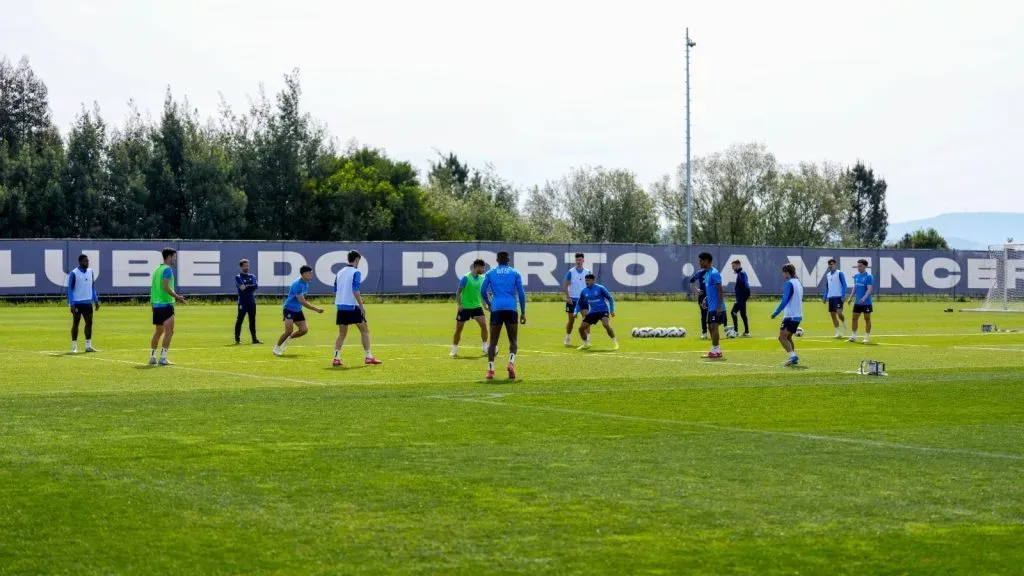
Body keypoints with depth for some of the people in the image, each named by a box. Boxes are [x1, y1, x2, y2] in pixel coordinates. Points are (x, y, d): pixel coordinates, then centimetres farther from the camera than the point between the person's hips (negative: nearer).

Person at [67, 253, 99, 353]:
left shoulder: (90, 272, 9)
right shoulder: (74, 273, -8)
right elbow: (70, 289, -8)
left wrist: (96, 301, 11)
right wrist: (72, 304, -14)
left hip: (88, 302, 5)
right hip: (77, 303, -5)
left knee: (89, 323, 4)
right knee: (75, 323, 0)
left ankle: (88, 346, 10)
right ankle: (74, 347, 4)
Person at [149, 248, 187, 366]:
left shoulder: (157, 269, 16)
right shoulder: (167, 269, -10)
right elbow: (165, 287, -20)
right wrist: (177, 297, -16)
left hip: (156, 303, 9)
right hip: (165, 304, -9)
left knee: (158, 332, 17)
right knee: (169, 331, -8)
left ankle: (152, 357, 19)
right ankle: (163, 358, -12)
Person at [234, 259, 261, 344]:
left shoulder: (252, 276, 14)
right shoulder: (238, 277, -1)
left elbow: (255, 286, -2)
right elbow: (242, 287, -17)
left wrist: (246, 286, -10)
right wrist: (250, 287, -4)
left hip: (252, 302, 5)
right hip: (243, 302, -5)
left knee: (252, 321, 7)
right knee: (239, 320, -6)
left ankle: (254, 339, 11)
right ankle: (237, 339, -1)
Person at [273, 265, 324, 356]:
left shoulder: (306, 283, 4)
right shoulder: (297, 284, -24)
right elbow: (302, 302, -27)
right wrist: (316, 309, -26)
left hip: (298, 310, 8)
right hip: (290, 309, -8)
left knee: (304, 330, -2)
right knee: (289, 331, -13)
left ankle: (287, 339, 20)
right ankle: (277, 347, 7)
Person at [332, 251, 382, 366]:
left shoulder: (340, 272, 12)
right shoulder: (356, 272, -9)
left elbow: (335, 291, 16)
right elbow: (355, 291, -18)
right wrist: (362, 306, -16)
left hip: (341, 306, 6)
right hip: (353, 307, -6)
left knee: (342, 334, 10)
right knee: (365, 330, 5)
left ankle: (336, 358, 0)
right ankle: (368, 357, 1)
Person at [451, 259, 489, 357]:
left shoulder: (481, 278, 4)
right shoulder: (466, 278, -13)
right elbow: (458, 292, -9)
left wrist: (484, 303, 12)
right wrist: (459, 304, -17)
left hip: (477, 306, 4)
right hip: (465, 307, -4)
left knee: (483, 324, -11)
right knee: (459, 328, 3)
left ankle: (485, 347, -1)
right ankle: (454, 350, 15)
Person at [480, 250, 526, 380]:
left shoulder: (490, 273, 10)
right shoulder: (515, 273, 9)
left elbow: (482, 291, 3)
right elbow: (521, 293, 5)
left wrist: (488, 304, 20)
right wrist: (523, 312, 10)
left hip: (496, 309, 0)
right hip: (511, 309, 0)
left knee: (493, 341, 6)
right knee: (513, 340, 9)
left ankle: (490, 370, -5)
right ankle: (511, 362, -18)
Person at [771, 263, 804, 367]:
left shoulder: (789, 283, -13)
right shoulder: (798, 283, 16)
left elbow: (785, 300, -20)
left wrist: (775, 313, -17)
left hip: (790, 316, -9)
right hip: (798, 316, 9)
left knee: (782, 337, -11)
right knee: (788, 337, 17)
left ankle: (793, 356, -24)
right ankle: (794, 358, 10)